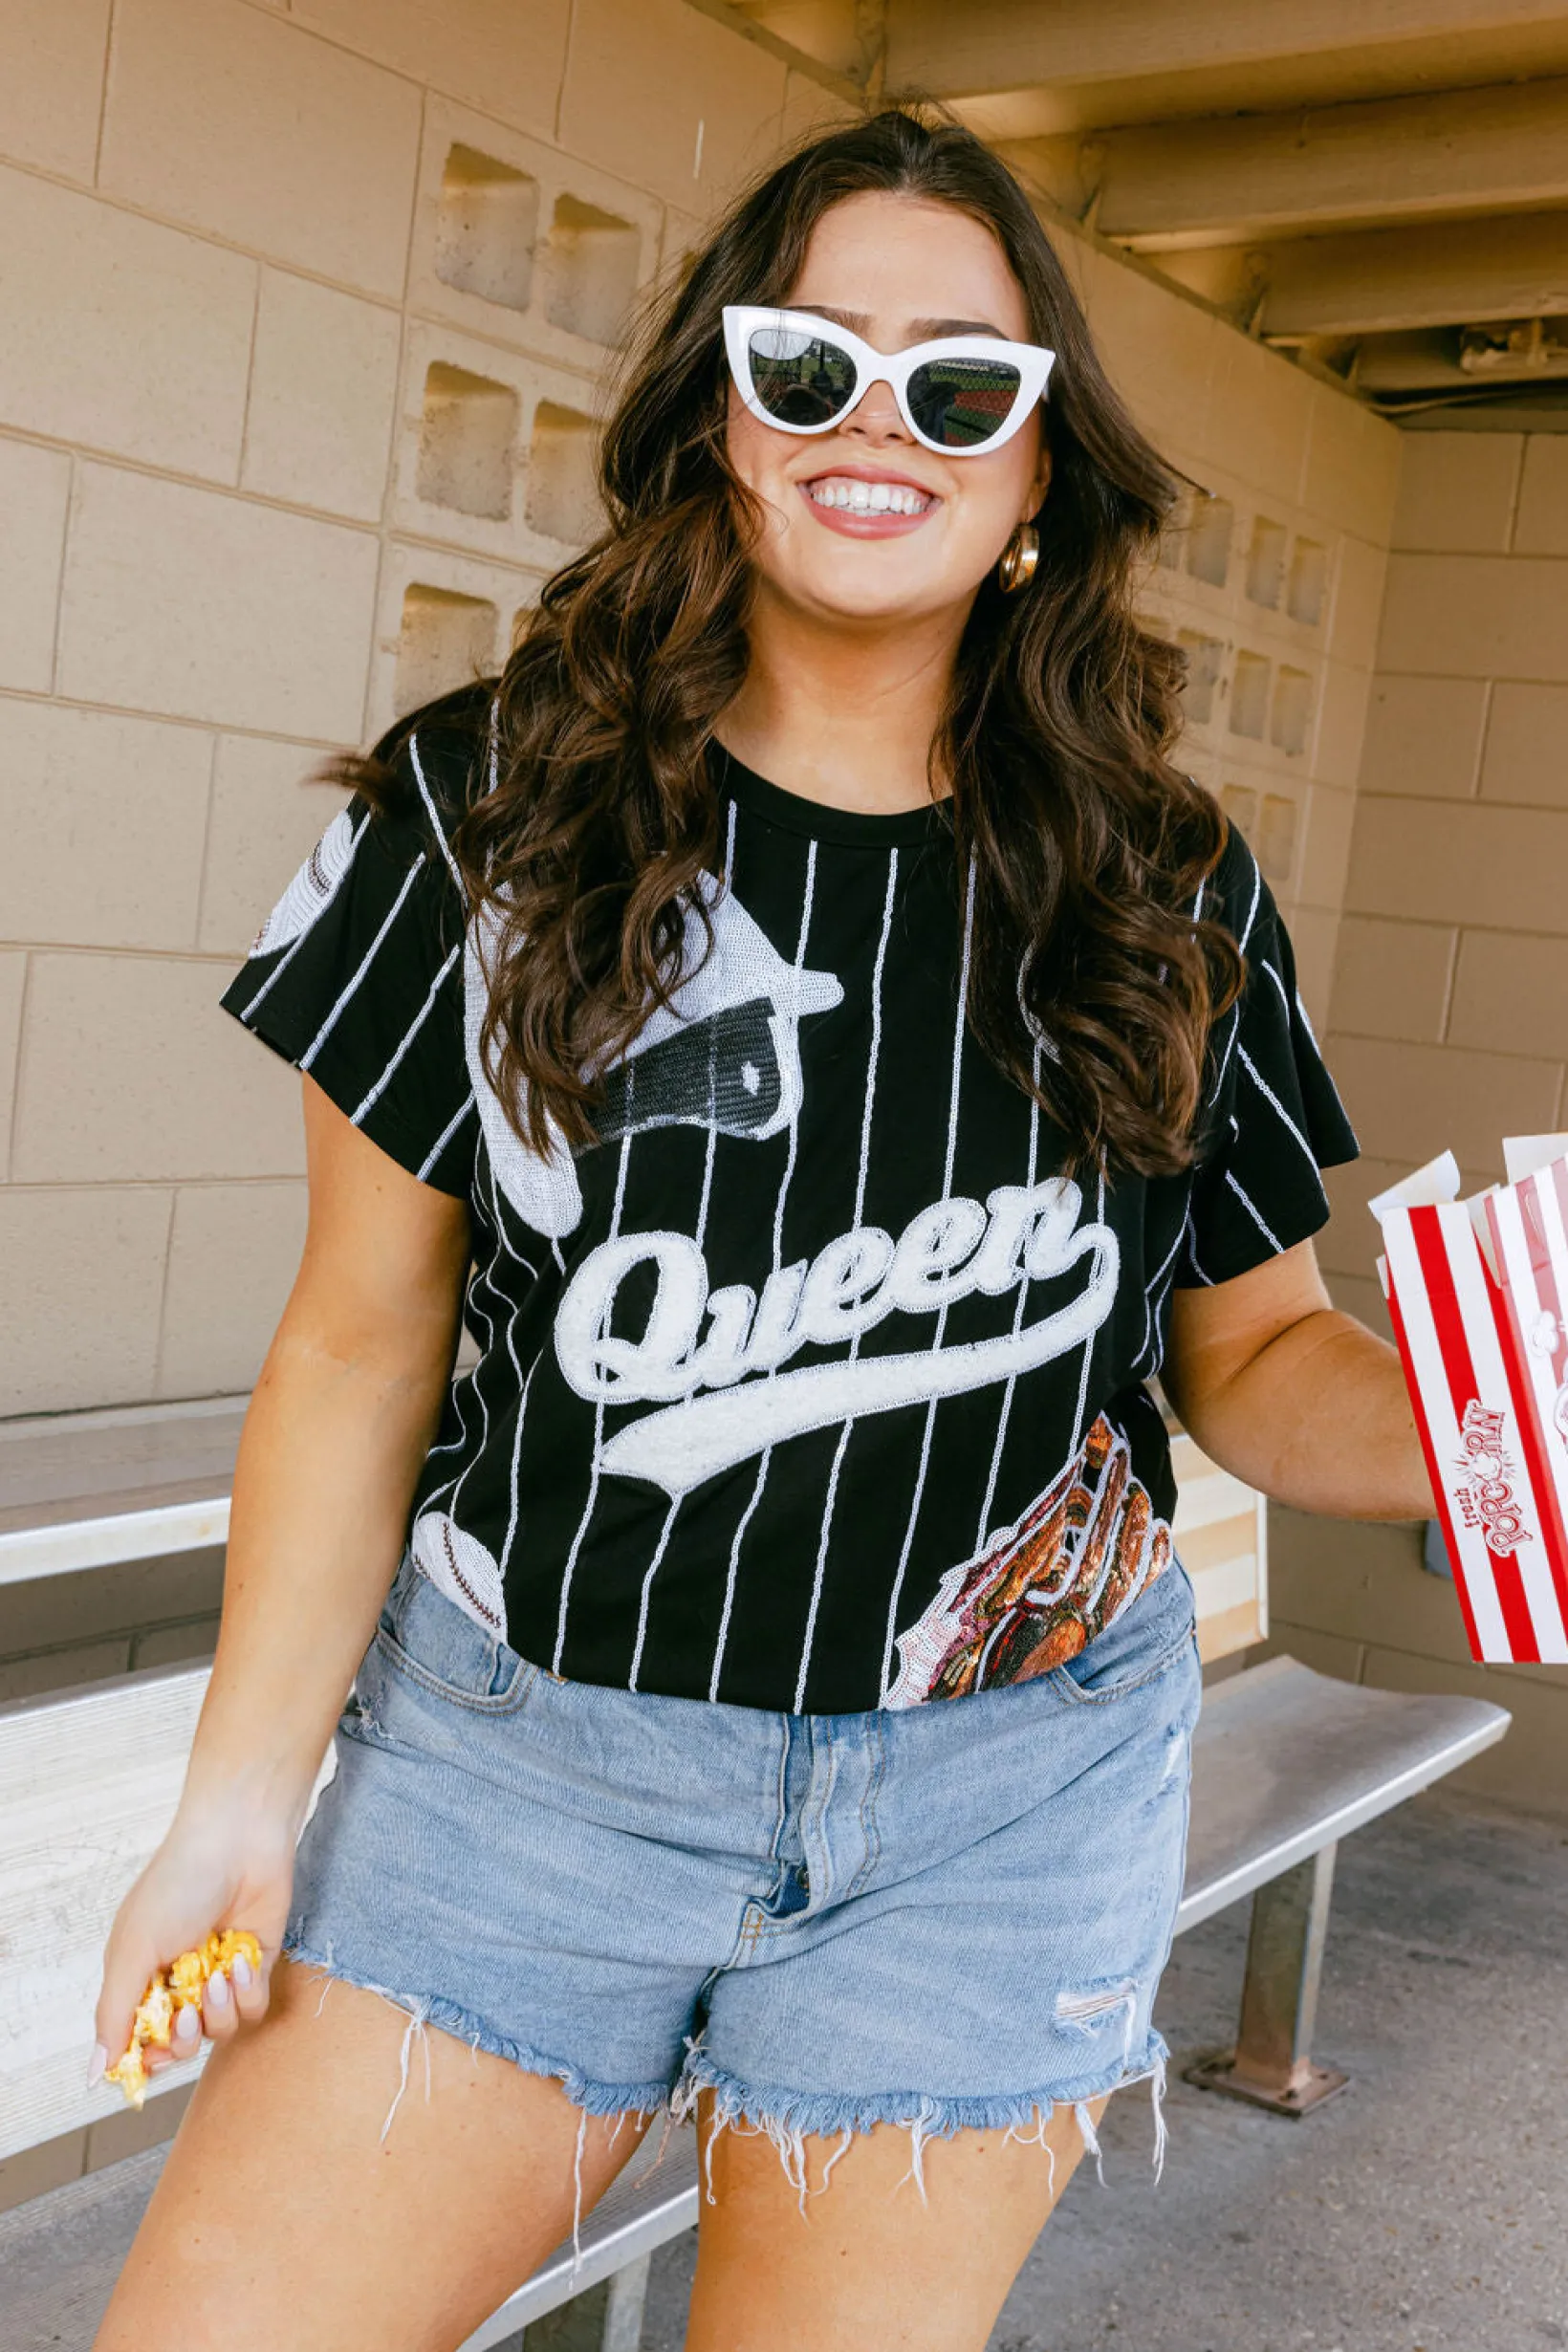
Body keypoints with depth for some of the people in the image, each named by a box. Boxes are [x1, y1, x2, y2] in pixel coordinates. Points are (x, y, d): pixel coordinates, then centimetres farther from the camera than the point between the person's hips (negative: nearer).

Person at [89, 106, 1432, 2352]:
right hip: (522, 1747, 0)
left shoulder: (1171, 898, -1)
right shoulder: (490, 813, -5)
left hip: (1004, 1811, 1)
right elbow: (362, 1345, -3)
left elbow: (1256, 1347, 6)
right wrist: (246, 1788, -5)